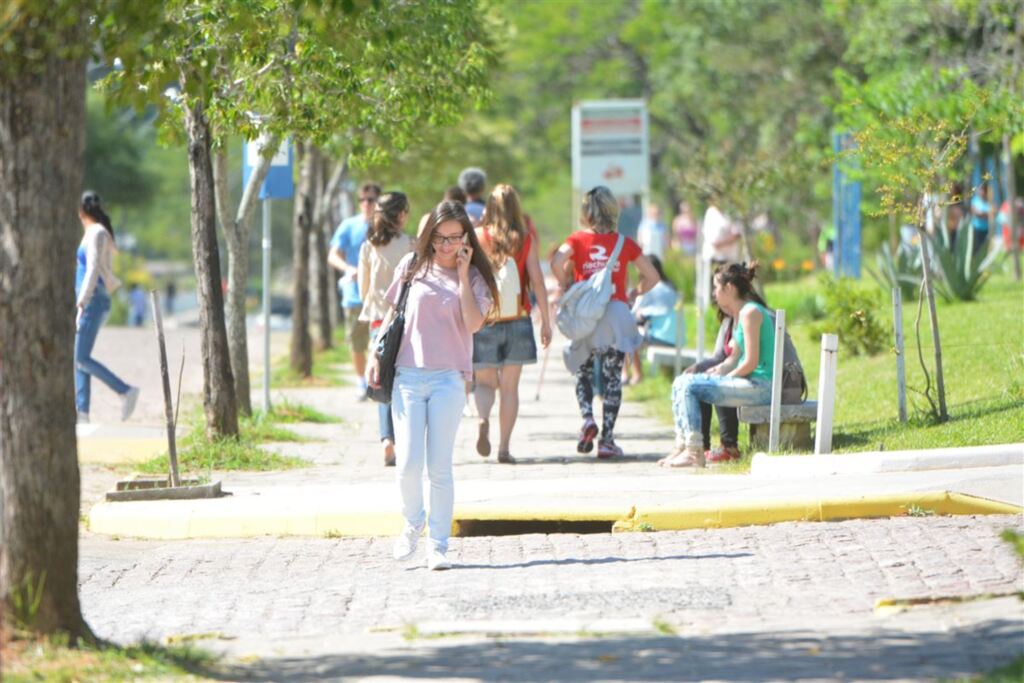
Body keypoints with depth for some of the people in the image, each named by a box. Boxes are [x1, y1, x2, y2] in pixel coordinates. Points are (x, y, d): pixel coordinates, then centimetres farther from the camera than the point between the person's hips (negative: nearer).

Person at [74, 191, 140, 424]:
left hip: (92, 301, -10)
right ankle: (82, 412, 4)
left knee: (81, 358, -12)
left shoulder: (96, 234, -13)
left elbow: (93, 271, -20)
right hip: (89, 302, 10)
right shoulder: (94, 233, 16)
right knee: (79, 359, 6)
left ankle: (125, 391, -10)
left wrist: (81, 305, -23)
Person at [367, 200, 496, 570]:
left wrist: (462, 274, -10)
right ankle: (413, 522, 20)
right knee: (408, 463, -7)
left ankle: (438, 545, 6)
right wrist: (376, 356, 8)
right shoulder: (413, 267, 7)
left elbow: (473, 323, -12)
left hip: (448, 380, -1)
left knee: (439, 467, -1)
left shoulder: (473, 277, 4)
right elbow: (393, 313, 16)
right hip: (407, 376, 1)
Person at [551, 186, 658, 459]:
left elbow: (557, 262, -17)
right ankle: (607, 440, 2)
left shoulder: (578, 239, 1)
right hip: (616, 314, 0)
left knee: (583, 372, 17)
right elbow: (652, 276, 5)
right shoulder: (624, 243, 4)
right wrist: (634, 294, 19)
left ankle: (588, 418, -8)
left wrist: (565, 286, -1)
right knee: (612, 378, 6)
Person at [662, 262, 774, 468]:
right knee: (681, 383, 7)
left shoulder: (750, 313, -14)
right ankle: (682, 447, 5)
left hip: (760, 386, -10)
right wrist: (716, 371, 1)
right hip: (751, 383, 10)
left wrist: (723, 378, -9)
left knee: (689, 387, -17)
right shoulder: (740, 314, 17)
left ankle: (694, 453, -14)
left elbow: (750, 362, -19)